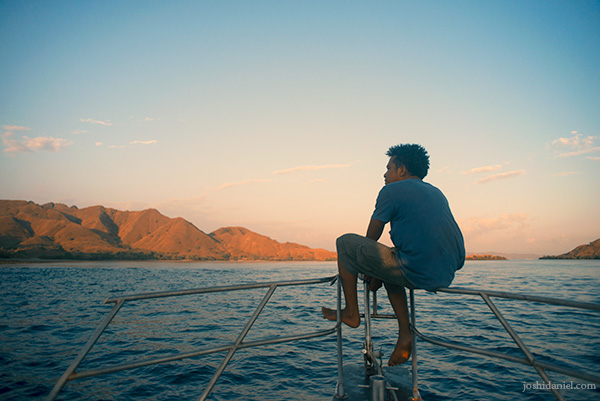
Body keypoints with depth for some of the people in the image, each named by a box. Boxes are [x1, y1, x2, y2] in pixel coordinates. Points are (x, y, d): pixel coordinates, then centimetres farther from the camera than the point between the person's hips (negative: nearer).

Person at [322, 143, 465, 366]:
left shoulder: (392, 191, 0)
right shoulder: (436, 192, 23)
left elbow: (370, 239, 4)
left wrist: (369, 271, 24)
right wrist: (379, 274, 33)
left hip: (418, 273, -8)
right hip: (448, 274, 8)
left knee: (345, 243, 5)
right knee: (391, 260, 35)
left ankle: (351, 313, 16)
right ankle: (405, 333, 24)